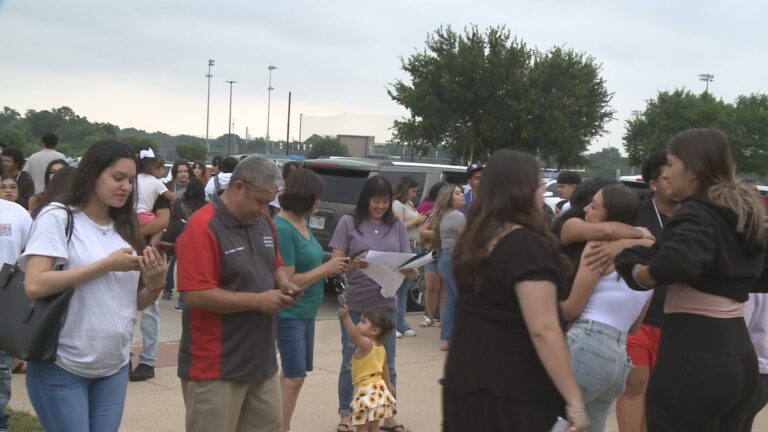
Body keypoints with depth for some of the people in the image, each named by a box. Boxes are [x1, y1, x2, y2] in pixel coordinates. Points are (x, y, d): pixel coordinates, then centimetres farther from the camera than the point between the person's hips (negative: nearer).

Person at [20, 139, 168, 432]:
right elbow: (34, 286, -21)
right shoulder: (57, 217, -9)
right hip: (62, 367, -5)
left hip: (114, 367, 6)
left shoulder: (125, 227, 8)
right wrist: (107, 264, -19)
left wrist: (155, 283, -10)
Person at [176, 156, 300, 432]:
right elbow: (197, 295, -24)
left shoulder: (264, 222, 8)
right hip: (216, 368, -8)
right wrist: (258, 301, -20)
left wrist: (284, 284, -1)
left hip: (262, 361, 8)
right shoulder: (202, 228, -18)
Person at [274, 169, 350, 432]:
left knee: (293, 375, 17)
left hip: (306, 313, 9)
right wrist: (326, 268, -17)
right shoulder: (282, 228, -21)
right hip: (289, 314, -9)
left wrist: (333, 268, 0)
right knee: (294, 377, -3)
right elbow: (287, 281, -23)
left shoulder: (303, 223, 6)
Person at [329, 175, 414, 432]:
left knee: (387, 364, 10)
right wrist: (353, 263, -26)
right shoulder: (349, 222, -2)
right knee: (351, 362, 7)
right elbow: (336, 261, -5)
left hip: (386, 305, 2)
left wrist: (410, 270, -19)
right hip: (354, 304, -2)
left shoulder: (396, 225, 4)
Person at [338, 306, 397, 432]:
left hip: (366, 390, -8)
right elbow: (385, 369, 19)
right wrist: (388, 384, 33)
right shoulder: (381, 347, 9)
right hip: (379, 387, 9)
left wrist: (346, 317, -48)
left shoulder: (366, 344, -18)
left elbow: (353, 335, -38)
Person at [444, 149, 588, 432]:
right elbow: (543, 330, -23)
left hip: (465, 379, 8)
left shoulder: (475, 241, 8)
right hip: (513, 391, -8)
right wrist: (574, 401, -22)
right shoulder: (528, 245, -18)